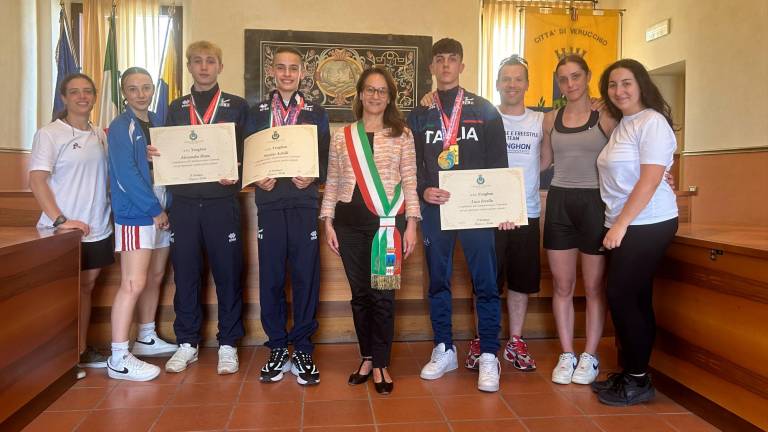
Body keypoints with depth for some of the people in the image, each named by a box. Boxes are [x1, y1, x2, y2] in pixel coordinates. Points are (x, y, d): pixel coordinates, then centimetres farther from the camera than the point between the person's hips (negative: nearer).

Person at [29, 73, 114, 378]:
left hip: (97, 228, 6)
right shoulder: (49, 134, -8)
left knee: (86, 286, 13)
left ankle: (81, 350, 25)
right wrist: (60, 220, -21)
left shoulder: (100, 135, 10)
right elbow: (36, 180, -14)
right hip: (62, 232, -6)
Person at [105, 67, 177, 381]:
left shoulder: (157, 123, 14)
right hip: (135, 214, -7)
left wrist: (166, 208, 3)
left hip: (160, 212, 8)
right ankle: (119, 359, -6)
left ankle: (147, 339, 29)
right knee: (133, 283, -11)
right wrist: (154, 210, -15)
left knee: (155, 278, 14)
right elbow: (127, 173, -16)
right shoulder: (121, 127, -7)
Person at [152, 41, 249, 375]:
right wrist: (155, 155, -6)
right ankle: (187, 343, 20)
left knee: (228, 273, 1)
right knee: (185, 274, 6)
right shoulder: (176, 108, 16)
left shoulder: (237, 106, 8)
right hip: (183, 202, 3)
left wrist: (236, 175, -14)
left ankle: (227, 344, 14)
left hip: (222, 201, -2)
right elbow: (166, 153, 16)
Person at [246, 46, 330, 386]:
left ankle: (302, 351, 10)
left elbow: (326, 159, 7)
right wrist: (257, 178, -9)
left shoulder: (316, 113, 13)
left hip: (305, 203, -1)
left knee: (306, 277, -1)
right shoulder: (257, 113, 15)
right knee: (270, 278, 2)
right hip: (270, 203, 1)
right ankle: (277, 348, 16)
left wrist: (312, 178, -11)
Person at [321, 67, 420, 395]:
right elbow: (332, 183, 10)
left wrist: (411, 225, -3)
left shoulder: (402, 135, 5)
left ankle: (380, 363, 13)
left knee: (383, 294, -1)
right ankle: (367, 357, 25)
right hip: (350, 223, 2)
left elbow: (410, 183, 2)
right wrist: (328, 222, 5)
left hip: (389, 221, -2)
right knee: (360, 293, 9)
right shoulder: (342, 135, 9)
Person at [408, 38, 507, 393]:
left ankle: (488, 357, 7)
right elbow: (411, 164, 8)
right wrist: (423, 191, -11)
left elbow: (499, 161, 4)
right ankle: (443, 350, 22)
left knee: (485, 283, -3)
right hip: (434, 208, 2)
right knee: (438, 281, 9)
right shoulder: (419, 115, 11)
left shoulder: (484, 110, 7)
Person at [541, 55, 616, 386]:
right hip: (559, 203, 3)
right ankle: (566, 355, 19)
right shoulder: (551, 119, 10)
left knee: (593, 286, 5)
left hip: (594, 203, -3)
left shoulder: (605, 117, -1)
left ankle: (590, 356, 18)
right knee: (562, 285, 7)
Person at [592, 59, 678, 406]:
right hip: (624, 224, 8)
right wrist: (616, 224, 5)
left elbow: (650, 180, -19)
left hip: (647, 224, -8)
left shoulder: (652, 122, -10)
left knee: (621, 296, -7)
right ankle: (631, 374, 20)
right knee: (634, 299, 11)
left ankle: (637, 381, 5)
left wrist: (621, 223, -19)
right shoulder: (622, 125, 17)